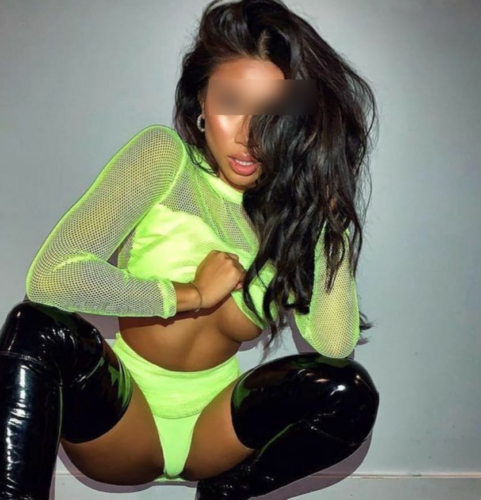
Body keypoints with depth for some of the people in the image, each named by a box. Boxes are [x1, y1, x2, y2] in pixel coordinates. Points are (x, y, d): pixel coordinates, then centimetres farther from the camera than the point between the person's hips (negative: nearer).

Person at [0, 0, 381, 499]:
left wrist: (329, 211, -20)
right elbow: (49, 277, -26)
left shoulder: (298, 206, -7)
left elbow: (335, 343, -21)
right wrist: (190, 295, -20)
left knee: (350, 393, -22)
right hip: (122, 411, -2)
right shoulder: (165, 157, -15)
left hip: (212, 421, 3)